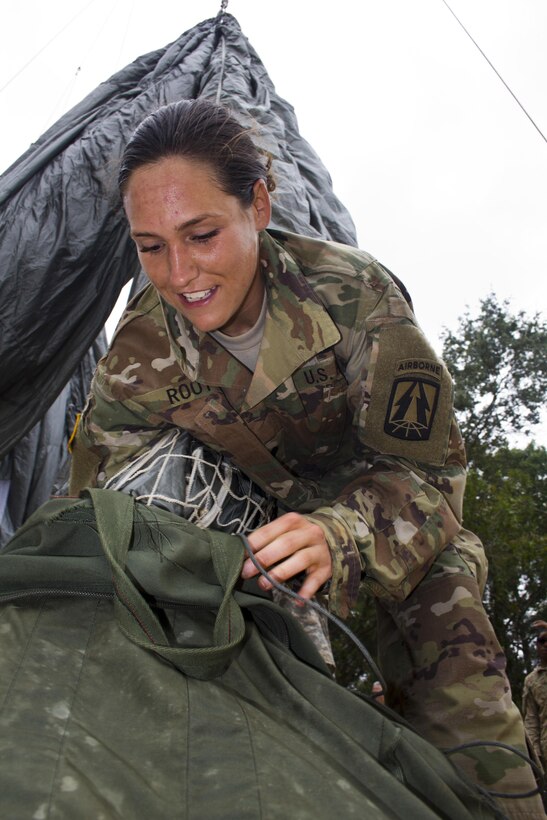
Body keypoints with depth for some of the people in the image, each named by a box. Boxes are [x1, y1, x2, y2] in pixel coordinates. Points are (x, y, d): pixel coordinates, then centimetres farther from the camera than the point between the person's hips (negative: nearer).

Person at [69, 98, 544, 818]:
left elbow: (423, 469, -29)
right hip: (261, 506, 3)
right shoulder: (139, 360, -22)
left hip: (385, 489, -2)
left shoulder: (352, 292, -31)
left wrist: (340, 536, -50)